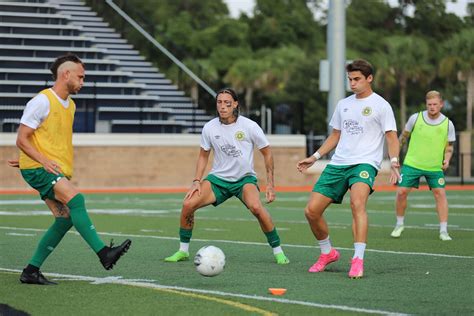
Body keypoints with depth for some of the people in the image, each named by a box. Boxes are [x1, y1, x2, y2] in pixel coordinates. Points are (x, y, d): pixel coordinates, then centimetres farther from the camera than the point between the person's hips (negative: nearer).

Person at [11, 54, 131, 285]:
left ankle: (31, 271, 5)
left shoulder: (70, 105, 16)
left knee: (65, 218, -2)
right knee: (75, 199, -26)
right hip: (37, 169, -9)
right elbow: (22, 140, -12)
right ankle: (103, 253, -31)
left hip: (58, 170, 9)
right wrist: (44, 160, -24)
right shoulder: (42, 101, -11)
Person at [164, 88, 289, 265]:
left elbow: (267, 153, -1)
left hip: (245, 178, -3)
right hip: (218, 178, 3)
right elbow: (203, 156, 10)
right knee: (188, 204, -18)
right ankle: (183, 251, 1)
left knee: (256, 207, -33)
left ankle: (278, 251, -16)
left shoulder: (249, 126, -12)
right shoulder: (210, 127, -5)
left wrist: (270, 184, -5)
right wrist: (196, 181, -3)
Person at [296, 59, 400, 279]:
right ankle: (327, 253, 21)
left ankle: (358, 261, -34)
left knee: (357, 203, -34)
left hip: (365, 163, -6)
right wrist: (315, 157, 17)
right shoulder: (343, 104, 17)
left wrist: (394, 163, -19)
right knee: (312, 210, -2)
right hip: (337, 163, 6)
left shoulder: (380, 105, 0)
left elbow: (392, 137, -3)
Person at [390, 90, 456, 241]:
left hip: (435, 167, 0)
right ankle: (399, 224, 15)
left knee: (440, 193, -10)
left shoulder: (448, 124, -3)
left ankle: (443, 231, -3)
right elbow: (404, 137, 9)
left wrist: (447, 159, -11)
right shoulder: (415, 118, -5)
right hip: (412, 163, 0)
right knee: (401, 192, -7)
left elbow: (449, 146, 8)